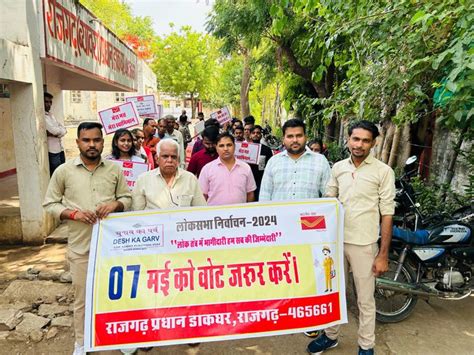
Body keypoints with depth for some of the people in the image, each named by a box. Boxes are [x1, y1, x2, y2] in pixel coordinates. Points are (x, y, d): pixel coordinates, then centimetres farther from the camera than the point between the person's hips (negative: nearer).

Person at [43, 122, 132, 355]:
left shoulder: (114, 169, 1)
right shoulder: (63, 171, -3)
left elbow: (127, 198, 7)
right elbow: (49, 204, 2)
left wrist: (114, 204, -14)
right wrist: (73, 214, -14)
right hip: (80, 245, -1)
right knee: (82, 296, 12)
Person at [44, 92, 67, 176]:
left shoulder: (51, 115, 15)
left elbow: (64, 129, 5)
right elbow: (54, 130, -21)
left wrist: (52, 133, -12)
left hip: (60, 150, 8)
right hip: (52, 152, -8)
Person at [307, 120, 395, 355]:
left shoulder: (383, 171, -7)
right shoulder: (338, 167, 4)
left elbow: (387, 215, -7)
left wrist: (383, 254, -9)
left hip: (363, 244, -4)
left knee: (365, 300, 9)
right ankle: (331, 335, 36)